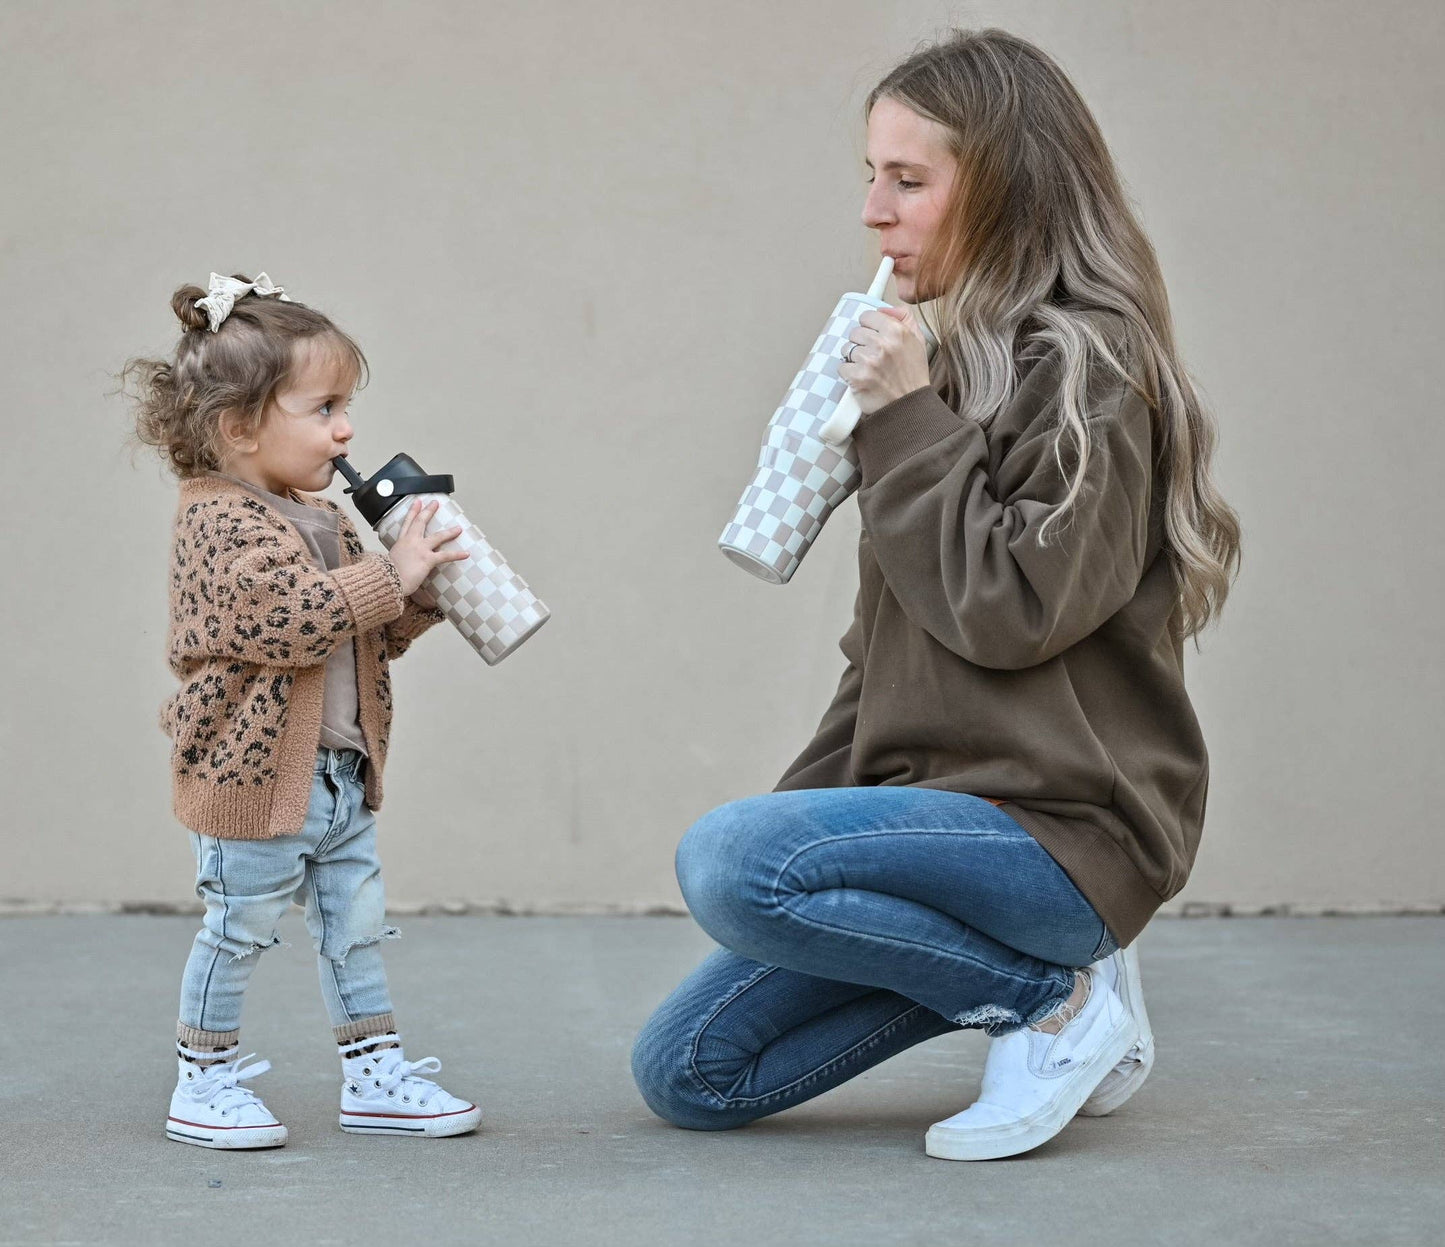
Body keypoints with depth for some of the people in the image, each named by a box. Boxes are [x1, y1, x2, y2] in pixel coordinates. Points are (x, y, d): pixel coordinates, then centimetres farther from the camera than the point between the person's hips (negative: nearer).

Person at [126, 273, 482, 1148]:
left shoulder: (323, 521, 15)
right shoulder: (219, 524, -15)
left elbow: (369, 639, 20)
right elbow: (286, 617, -29)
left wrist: (425, 592, 3)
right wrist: (391, 576, -25)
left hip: (341, 777, 9)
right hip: (256, 775, -9)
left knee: (358, 926, 13)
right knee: (239, 932, 2)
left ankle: (374, 1075, 22)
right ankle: (205, 1083, 17)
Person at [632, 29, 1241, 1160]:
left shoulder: (1088, 364, -10)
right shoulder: (957, 361, 17)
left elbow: (1013, 609, -21)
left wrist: (907, 421, -16)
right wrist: (809, 801, 12)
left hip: (1064, 827, -9)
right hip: (936, 807, 9)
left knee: (727, 861, -30)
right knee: (687, 1076, 3)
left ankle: (1059, 999, -10)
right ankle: (1027, 958, 10)